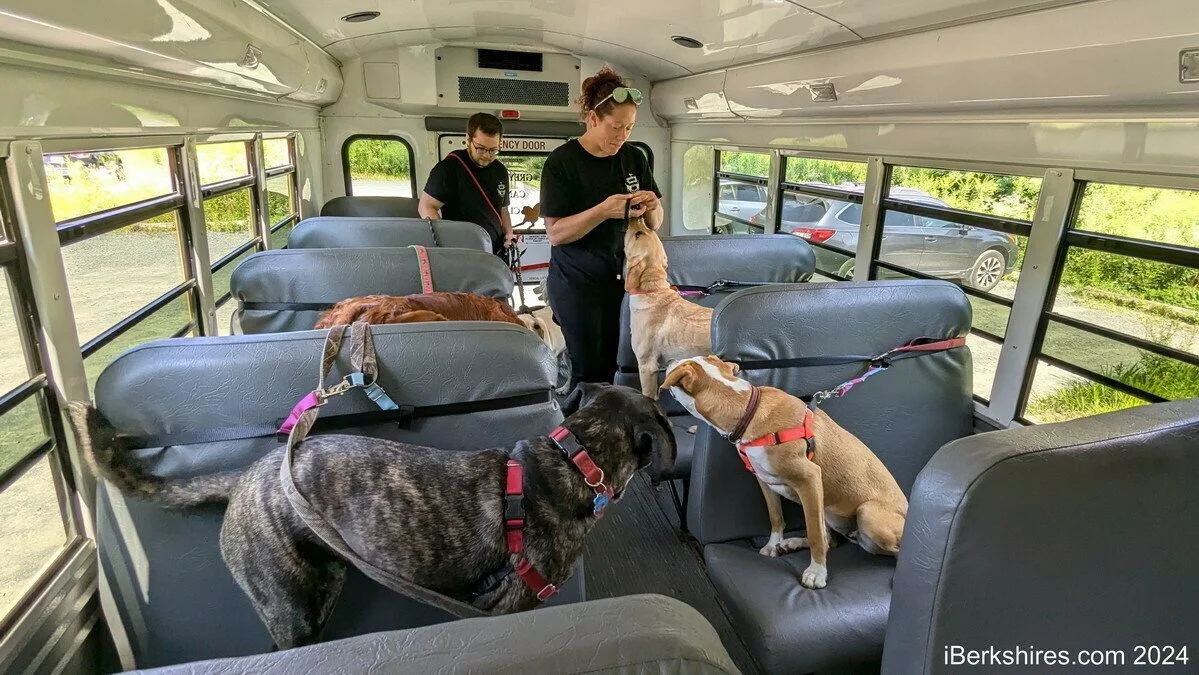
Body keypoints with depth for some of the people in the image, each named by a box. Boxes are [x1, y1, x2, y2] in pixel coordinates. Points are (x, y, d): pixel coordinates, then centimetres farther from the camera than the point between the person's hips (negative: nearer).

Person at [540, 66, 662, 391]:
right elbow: (555, 232, -15)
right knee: (590, 369, 2)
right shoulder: (562, 162, -11)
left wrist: (651, 207, -14)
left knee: (613, 365, 10)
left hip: (623, 278, 4)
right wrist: (604, 210, -27)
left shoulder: (635, 159, 4)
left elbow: (654, 224, 9)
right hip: (577, 283, -4)